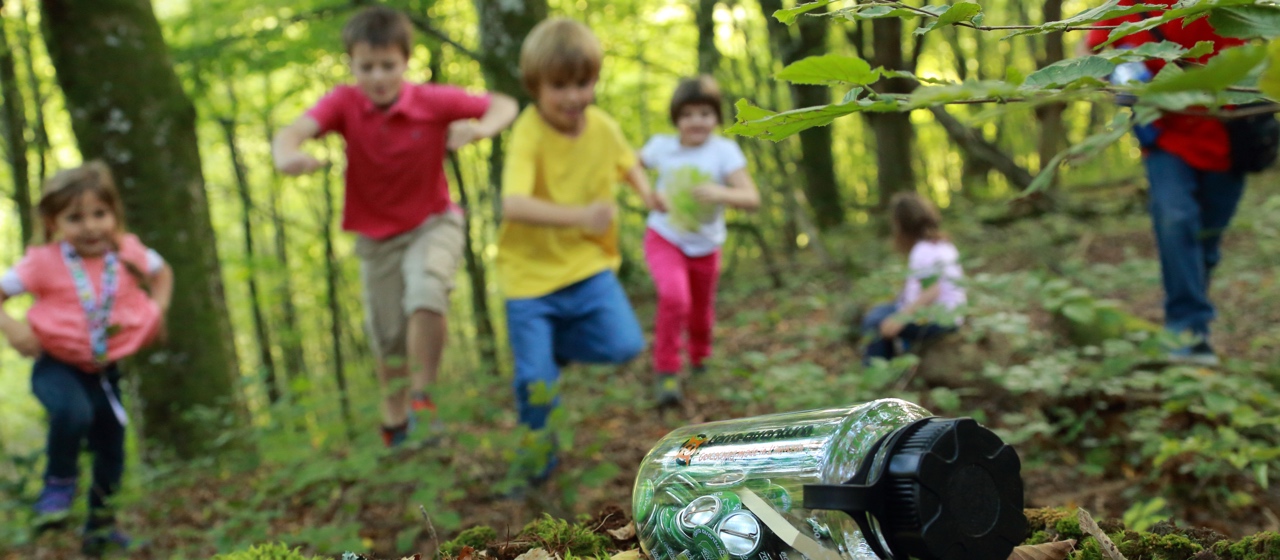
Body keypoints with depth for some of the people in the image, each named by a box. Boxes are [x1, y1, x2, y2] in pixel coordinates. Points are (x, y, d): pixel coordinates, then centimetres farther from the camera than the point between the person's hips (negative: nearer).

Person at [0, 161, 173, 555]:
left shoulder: (128, 253, -7)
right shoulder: (45, 262, -16)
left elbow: (162, 272, 13)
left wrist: (158, 309, -1)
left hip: (105, 370, 4)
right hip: (58, 365, -4)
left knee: (111, 449, 14)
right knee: (73, 412, -36)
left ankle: (100, 523, 40)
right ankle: (59, 483, -6)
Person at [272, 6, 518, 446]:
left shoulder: (434, 101, -16)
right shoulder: (344, 103, -16)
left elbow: (504, 105, -12)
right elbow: (293, 131, -33)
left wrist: (478, 130, -34)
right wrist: (287, 155, -58)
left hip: (432, 223, -2)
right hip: (376, 237, 2)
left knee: (425, 294, -30)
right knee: (388, 339, 10)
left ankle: (423, 399, -9)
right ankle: (394, 426, 34)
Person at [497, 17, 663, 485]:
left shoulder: (603, 127, -4)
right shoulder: (529, 134, -22)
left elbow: (627, 163, 19)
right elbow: (513, 205, -36)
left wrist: (645, 191, -3)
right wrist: (580, 215, -46)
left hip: (587, 264, 4)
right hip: (531, 274, -4)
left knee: (625, 344, -13)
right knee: (534, 378, -3)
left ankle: (557, 346, 17)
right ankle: (538, 439, 28)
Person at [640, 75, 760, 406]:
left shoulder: (724, 151, -16)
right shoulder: (662, 146, -9)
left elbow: (752, 199, -23)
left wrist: (721, 193, -42)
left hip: (705, 246, 1)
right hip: (664, 239, -1)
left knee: (701, 312, 17)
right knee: (674, 296, -29)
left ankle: (699, 360, 51)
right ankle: (667, 372, -13)